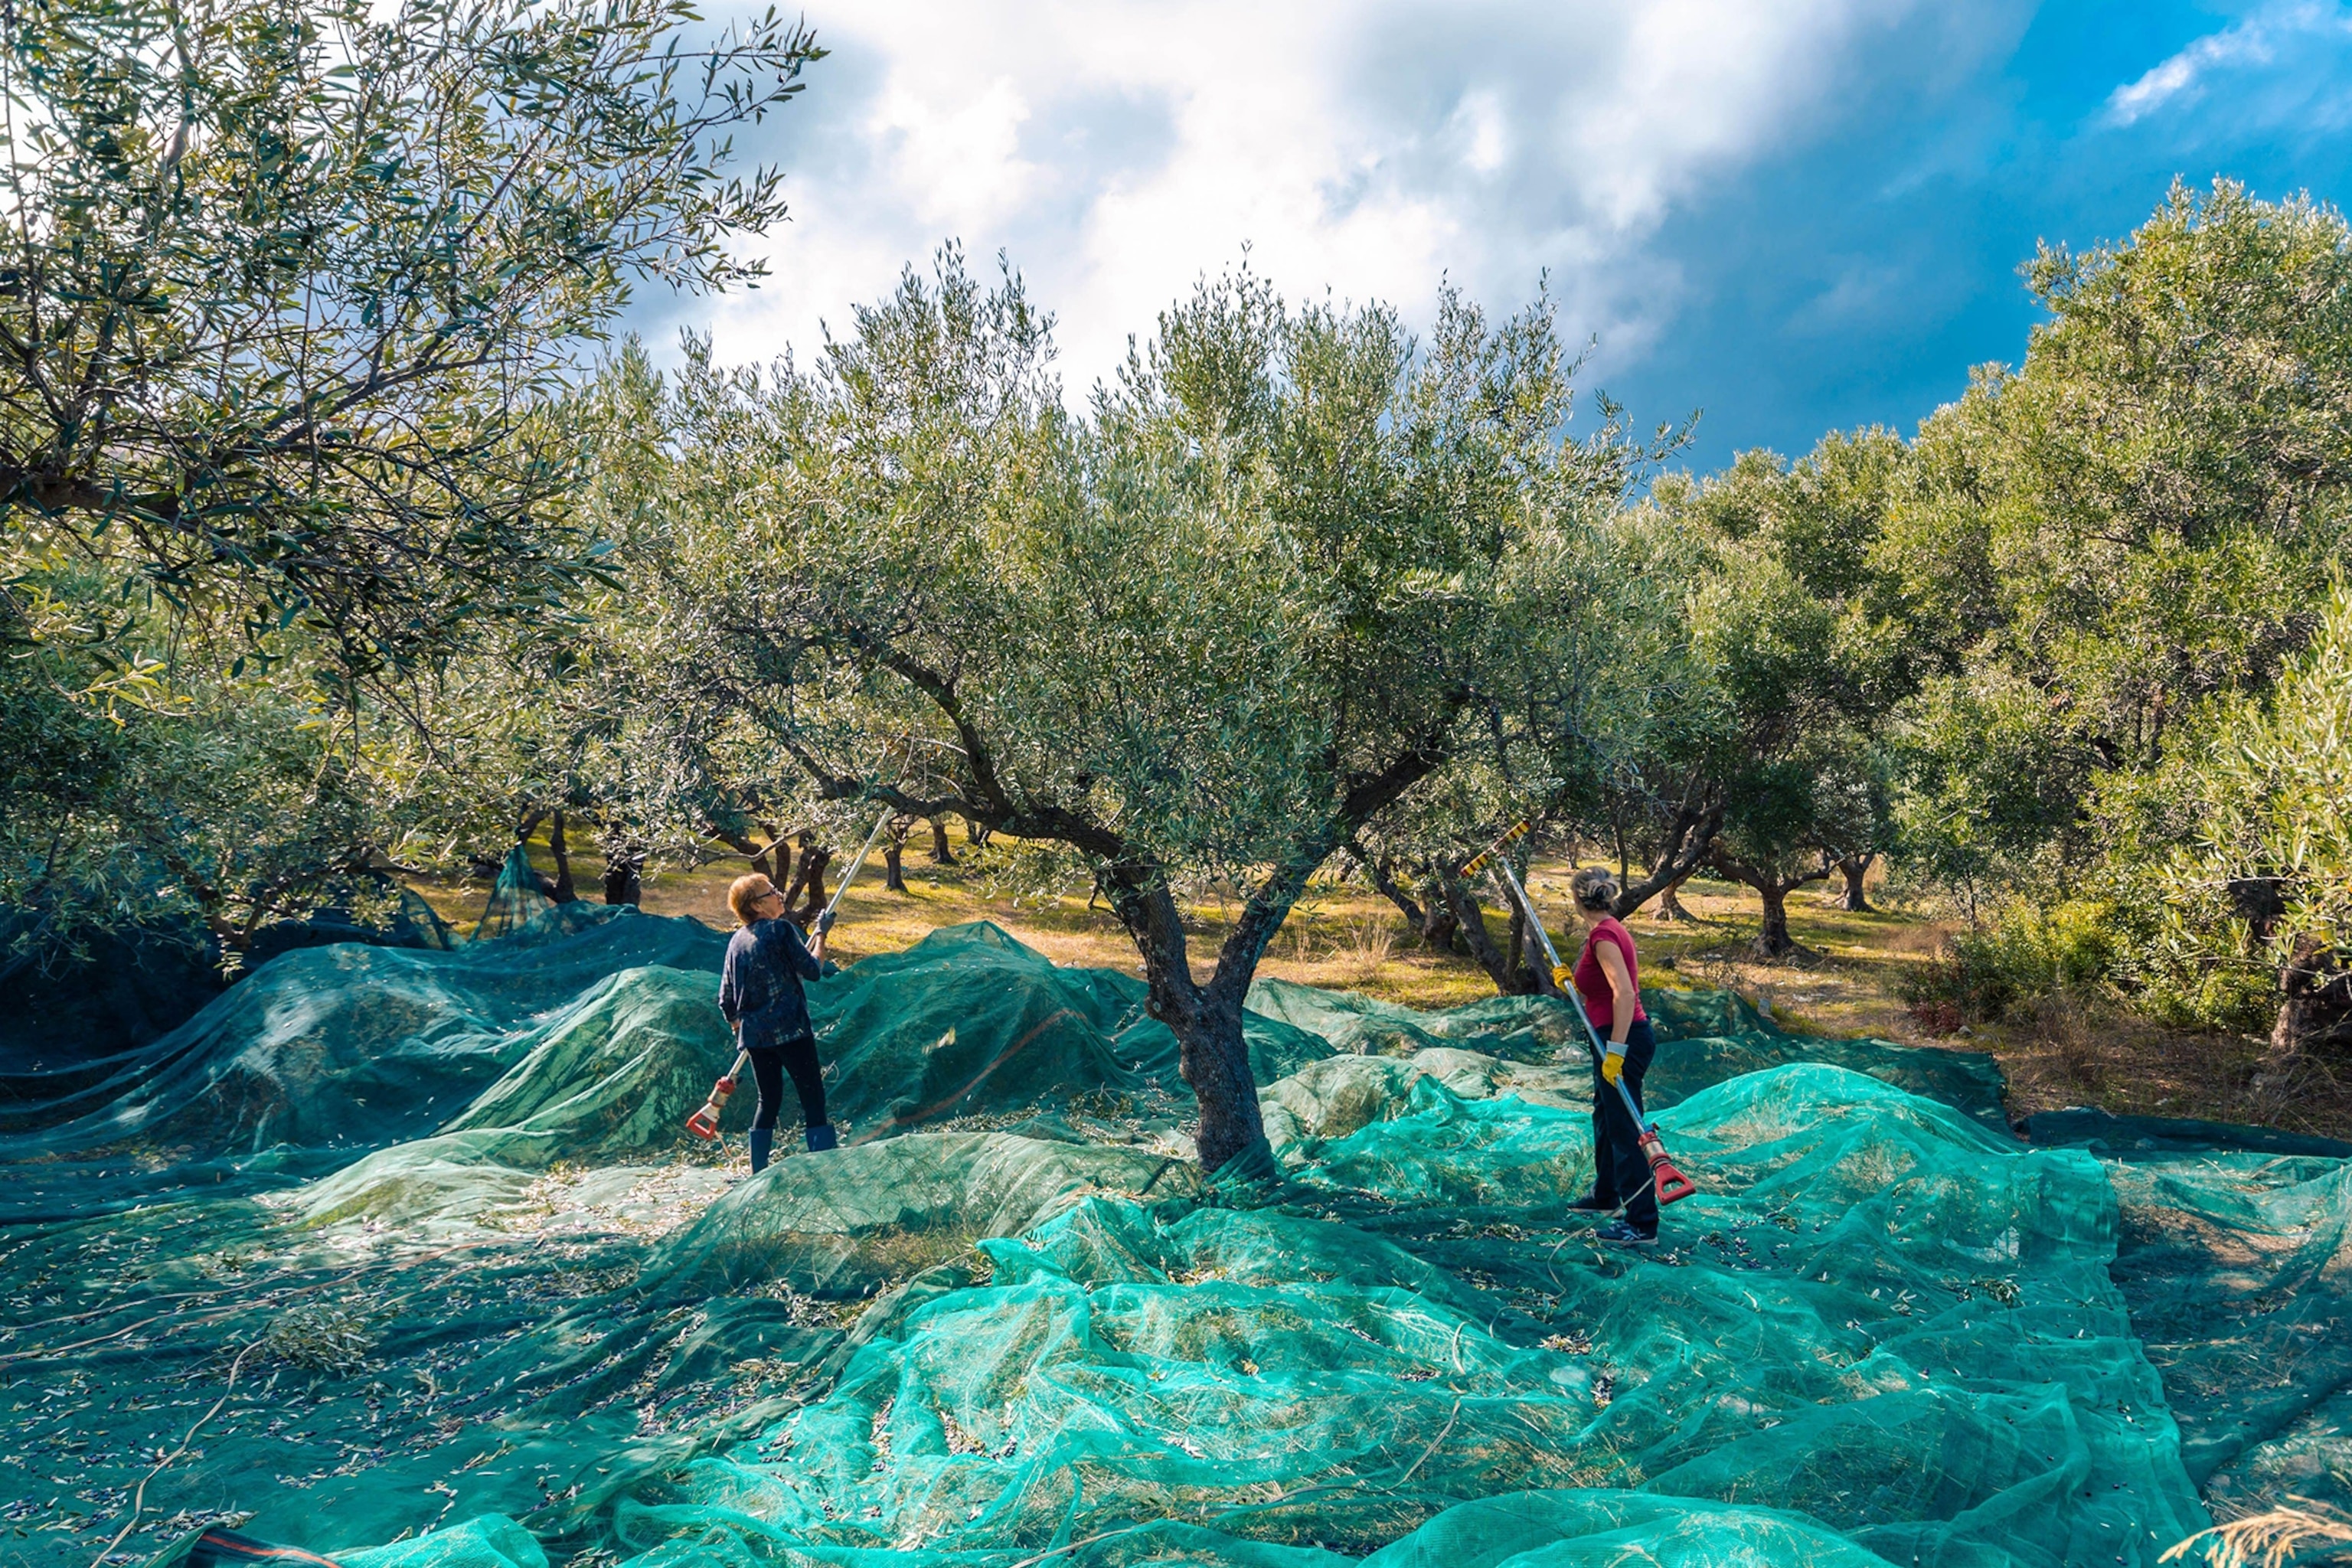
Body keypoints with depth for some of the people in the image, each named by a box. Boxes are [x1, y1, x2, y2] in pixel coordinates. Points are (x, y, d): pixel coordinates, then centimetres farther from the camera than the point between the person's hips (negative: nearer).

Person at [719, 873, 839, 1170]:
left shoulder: (736, 942, 10)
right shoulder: (781, 929, -9)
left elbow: (726, 1001, 13)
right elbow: (812, 971, -7)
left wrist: (739, 1028, 28)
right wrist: (821, 936, 6)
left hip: (754, 1036, 7)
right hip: (790, 1031, -7)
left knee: (768, 1101, 16)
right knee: (813, 1099, -3)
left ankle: (758, 1173, 16)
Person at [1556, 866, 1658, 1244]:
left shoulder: (1603, 936, -19)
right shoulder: (1611, 929, 11)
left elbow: (1624, 993, -28)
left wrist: (1615, 1051, -29)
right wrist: (1572, 982, 9)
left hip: (1623, 1039, -11)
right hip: (1620, 1038, 11)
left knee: (1625, 1130, -6)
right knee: (1605, 1118, 25)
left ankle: (1642, 1222, -1)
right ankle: (1605, 1196, 43)